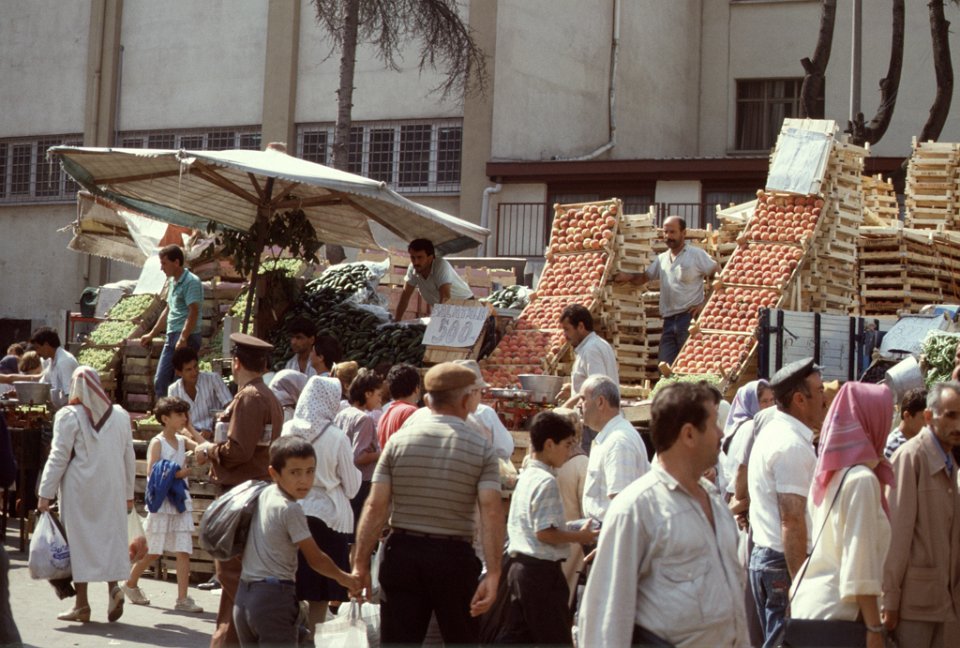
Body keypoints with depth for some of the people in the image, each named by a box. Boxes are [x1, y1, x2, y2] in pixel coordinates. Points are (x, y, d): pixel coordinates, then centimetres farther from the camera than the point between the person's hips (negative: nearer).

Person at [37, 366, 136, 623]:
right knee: (110, 535, 10)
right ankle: (113, 587, -10)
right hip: (112, 489, 4)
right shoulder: (120, 416, 6)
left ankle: (82, 604, 4)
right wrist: (129, 493, 18)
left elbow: (59, 457, -8)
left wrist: (45, 493, -2)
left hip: (80, 490, -3)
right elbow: (129, 457, 10)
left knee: (80, 540, 2)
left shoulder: (69, 416, -7)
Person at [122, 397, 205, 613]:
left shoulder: (183, 441, 10)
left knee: (184, 551, -2)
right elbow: (153, 474, -16)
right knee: (153, 552, 6)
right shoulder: (157, 443, -6)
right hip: (161, 503, -5)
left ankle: (183, 599, -2)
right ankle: (130, 584, 28)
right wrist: (180, 472, -22)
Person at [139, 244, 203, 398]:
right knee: (160, 381, 8)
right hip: (171, 336, 10)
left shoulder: (191, 282, -12)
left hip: (187, 338, -9)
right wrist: (152, 334, 30)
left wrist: (183, 338, -27)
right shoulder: (172, 282, 17)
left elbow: (193, 312, -20)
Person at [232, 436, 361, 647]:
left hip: (244, 594, 8)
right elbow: (315, 559, -6)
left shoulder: (264, 495, 10)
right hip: (274, 596, -8)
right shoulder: (291, 510, -13)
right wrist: (345, 578, 9)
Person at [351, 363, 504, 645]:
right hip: (454, 557, -2)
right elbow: (492, 512, -15)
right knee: (462, 639, 15)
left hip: (402, 552, 2)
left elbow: (375, 507, -4)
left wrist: (360, 563, 0)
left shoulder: (398, 441, 1)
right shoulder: (481, 449, -4)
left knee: (397, 641, 4)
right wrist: (493, 572, -17)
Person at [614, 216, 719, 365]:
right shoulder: (661, 259, 17)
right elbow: (644, 277, 20)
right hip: (669, 319, 6)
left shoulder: (696, 254, -1)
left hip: (689, 316, -6)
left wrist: (705, 304, -10)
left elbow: (718, 275, -4)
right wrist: (628, 277, -3)